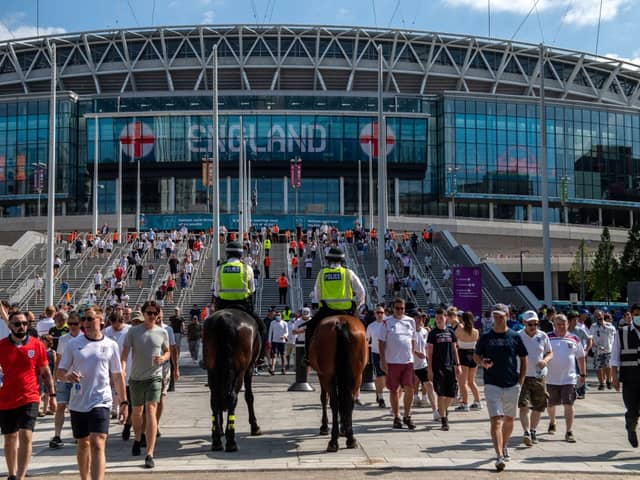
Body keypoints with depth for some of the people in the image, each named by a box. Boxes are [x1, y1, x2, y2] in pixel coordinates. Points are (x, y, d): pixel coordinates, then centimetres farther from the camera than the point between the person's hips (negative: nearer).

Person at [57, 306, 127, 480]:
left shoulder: (111, 345, 1)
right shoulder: (73, 344, 2)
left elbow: (118, 376, 8)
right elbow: (60, 372, 4)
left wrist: (123, 402, 6)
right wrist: (68, 376, -20)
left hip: (101, 402, -2)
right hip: (78, 403, 3)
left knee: (98, 445, -14)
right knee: (83, 444, 16)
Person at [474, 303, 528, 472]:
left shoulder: (515, 337, 2)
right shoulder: (485, 337, 2)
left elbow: (523, 359, 8)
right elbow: (476, 356, 11)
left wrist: (520, 381, 2)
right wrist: (482, 362, -12)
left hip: (512, 385, 2)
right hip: (492, 385, -2)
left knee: (509, 420, 15)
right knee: (496, 420, -11)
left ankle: (504, 447, 38)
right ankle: (499, 456, -15)